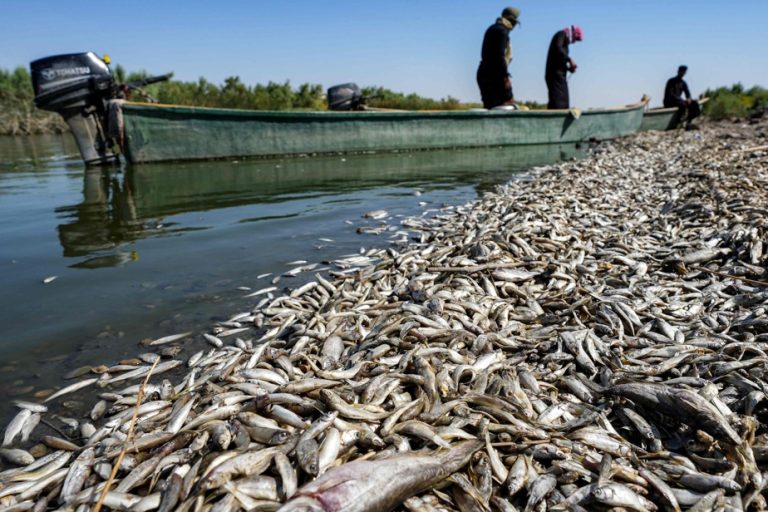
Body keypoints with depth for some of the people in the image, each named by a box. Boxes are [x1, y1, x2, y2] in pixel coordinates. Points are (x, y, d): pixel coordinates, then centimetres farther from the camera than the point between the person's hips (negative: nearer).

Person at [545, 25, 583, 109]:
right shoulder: (562, 34, 4)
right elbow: (557, 48, -17)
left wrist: (568, 68, 11)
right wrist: (570, 59, -14)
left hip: (558, 75, 10)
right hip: (556, 74, -9)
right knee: (559, 103, -18)